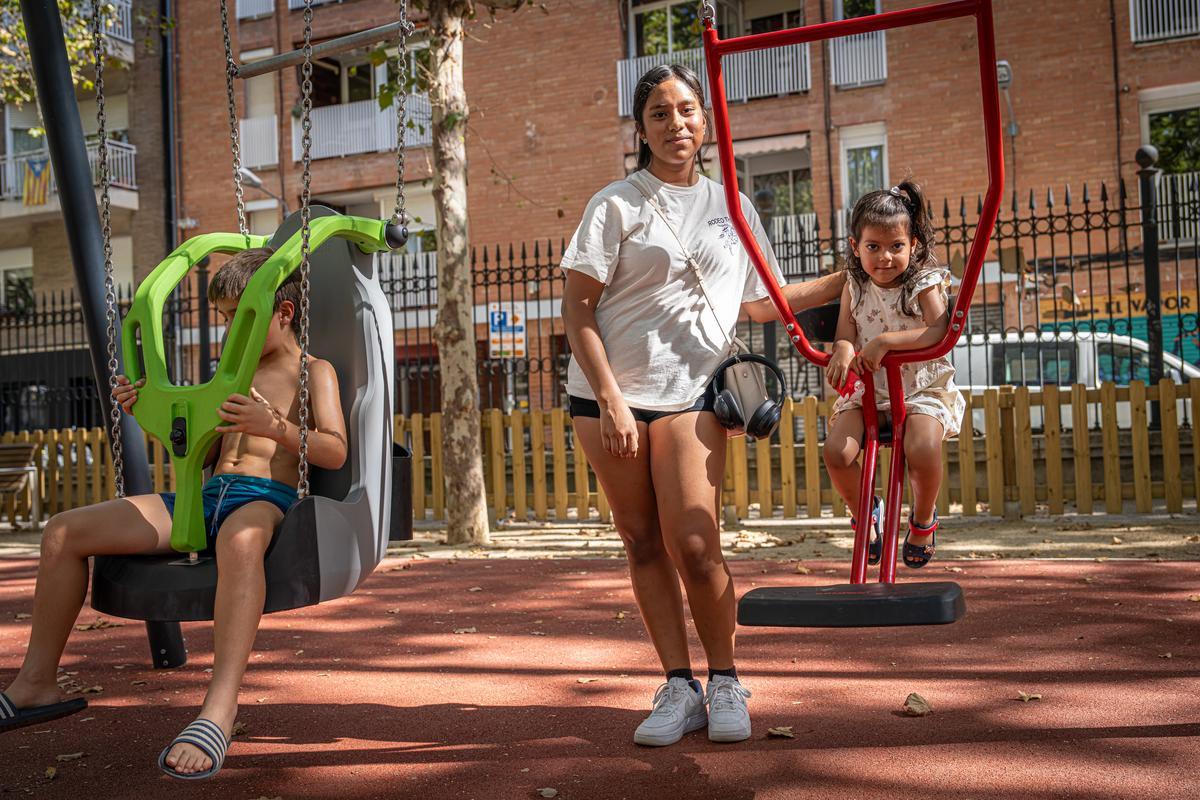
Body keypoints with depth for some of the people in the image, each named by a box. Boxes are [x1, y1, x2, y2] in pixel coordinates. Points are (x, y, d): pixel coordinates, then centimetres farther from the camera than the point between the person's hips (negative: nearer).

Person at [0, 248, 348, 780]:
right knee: (64, 531, -3)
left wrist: (274, 426, -25)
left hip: (267, 497, -7)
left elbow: (334, 451, -9)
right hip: (205, 496, 8)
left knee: (240, 541, -47)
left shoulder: (315, 372, 7)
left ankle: (219, 711, -53)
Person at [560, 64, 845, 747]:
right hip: (608, 393, 0)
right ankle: (680, 688, 14)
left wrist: (842, 282, 17)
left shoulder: (732, 207, 13)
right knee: (643, 543, 4)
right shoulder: (617, 203, 1)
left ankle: (726, 683, 11)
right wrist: (611, 399, -12)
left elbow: (756, 303, 20)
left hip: (689, 393, 1)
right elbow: (578, 308, -4)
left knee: (694, 546, -9)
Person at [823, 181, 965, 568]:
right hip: (866, 390, 3)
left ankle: (923, 518, 3)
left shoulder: (924, 284, -7)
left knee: (923, 449, -31)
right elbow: (844, 336, -1)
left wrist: (885, 340, -36)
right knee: (836, 451, -22)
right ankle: (867, 511, 10)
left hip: (922, 388, -3)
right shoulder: (854, 289, 4)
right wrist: (843, 349, -27)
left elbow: (938, 332, -23)